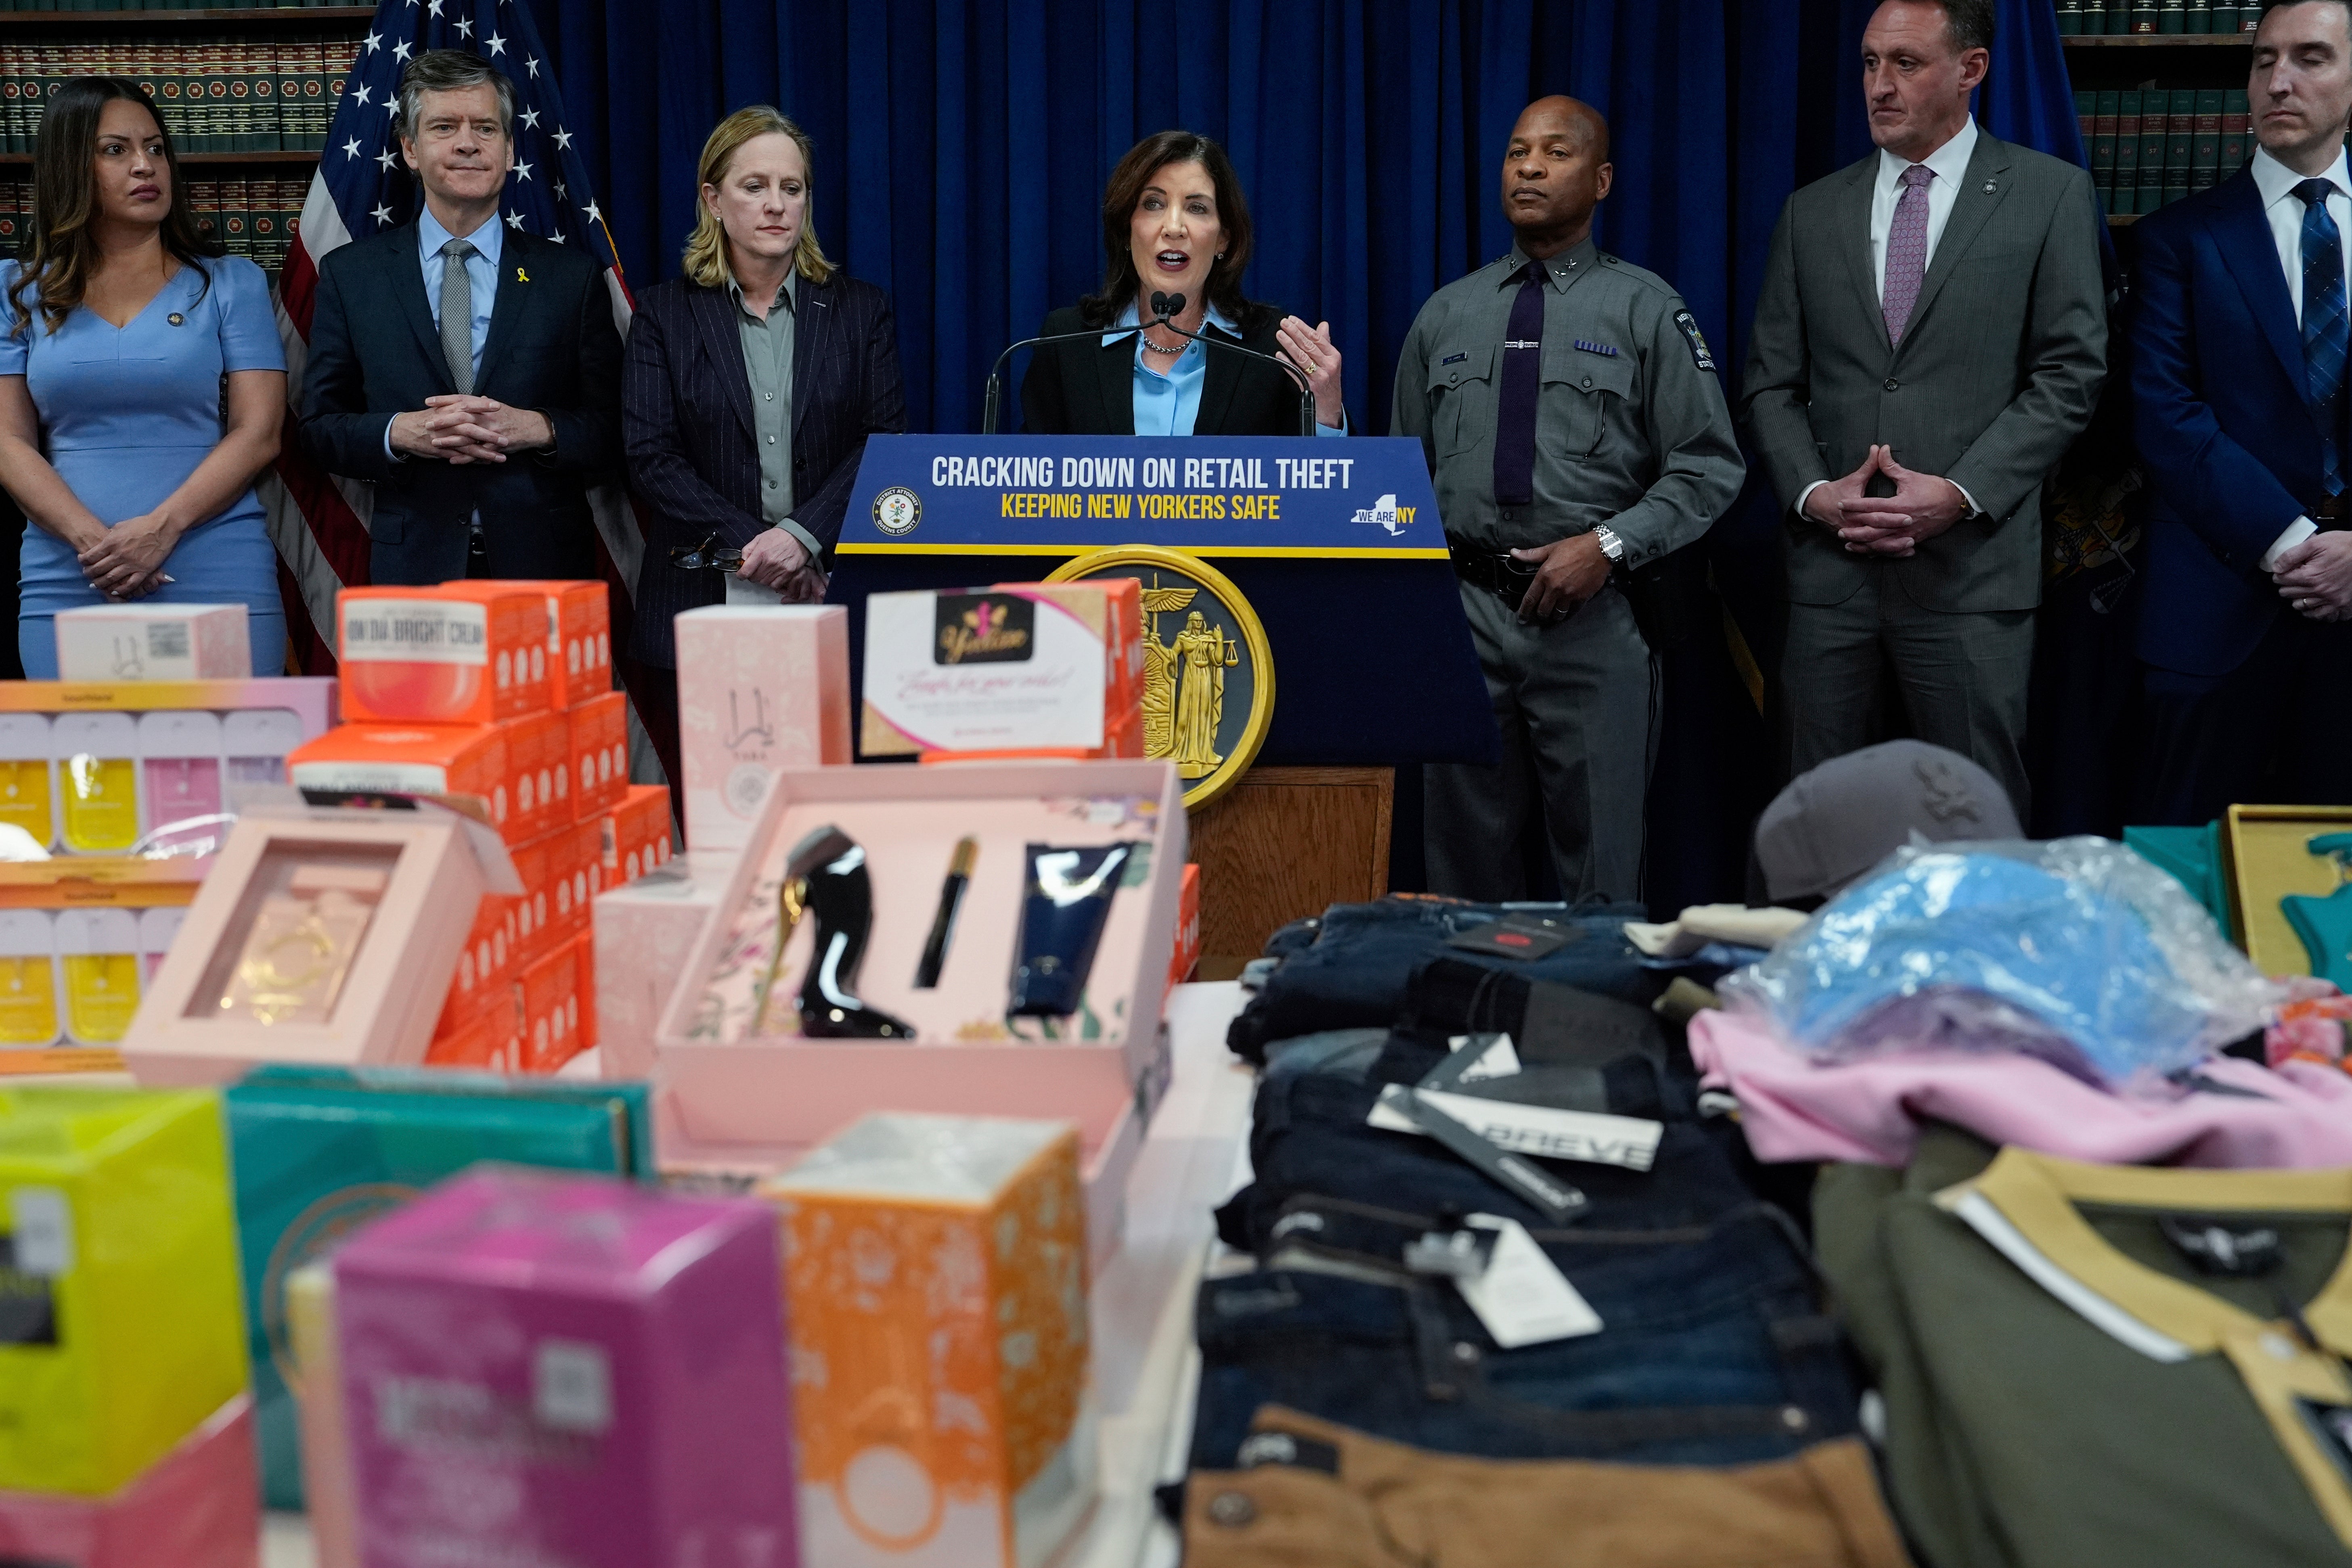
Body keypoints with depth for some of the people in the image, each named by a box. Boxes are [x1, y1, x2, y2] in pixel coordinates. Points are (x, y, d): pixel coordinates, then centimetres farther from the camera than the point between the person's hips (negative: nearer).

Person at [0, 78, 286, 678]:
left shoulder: (231, 284, 7)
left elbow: (259, 433, -1)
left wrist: (161, 529, -14)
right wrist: (92, 539, -12)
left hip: (217, 582, -1)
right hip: (65, 587, 2)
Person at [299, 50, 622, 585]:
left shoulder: (573, 276, 5)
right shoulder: (349, 275, 7)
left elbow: (613, 432, 3)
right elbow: (321, 424, 6)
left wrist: (536, 429, -16)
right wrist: (400, 433, -14)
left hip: (542, 564, 0)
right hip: (412, 568, 0)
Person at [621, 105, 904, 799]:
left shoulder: (860, 310, 11)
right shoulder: (664, 313, 9)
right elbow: (650, 456, 0)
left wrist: (804, 536, -13)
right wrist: (751, 546, -11)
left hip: (834, 601, 0)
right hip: (705, 605, 0)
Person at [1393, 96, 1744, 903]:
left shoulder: (1646, 309, 2)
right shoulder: (1445, 315, 12)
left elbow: (1710, 467, -2)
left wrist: (1608, 545, -15)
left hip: (1591, 620, -3)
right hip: (1462, 611, 3)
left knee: (1600, 873, 5)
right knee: (1466, 857, 11)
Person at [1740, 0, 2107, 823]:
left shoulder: (2051, 193, 5)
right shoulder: (1811, 211, 12)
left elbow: (2069, 374, 0)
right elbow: (1770, 384, 11)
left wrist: (1960, 493, -12)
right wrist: (1813, 493, -6)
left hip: (1971, 564, -2)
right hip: (1829, 565, 3)